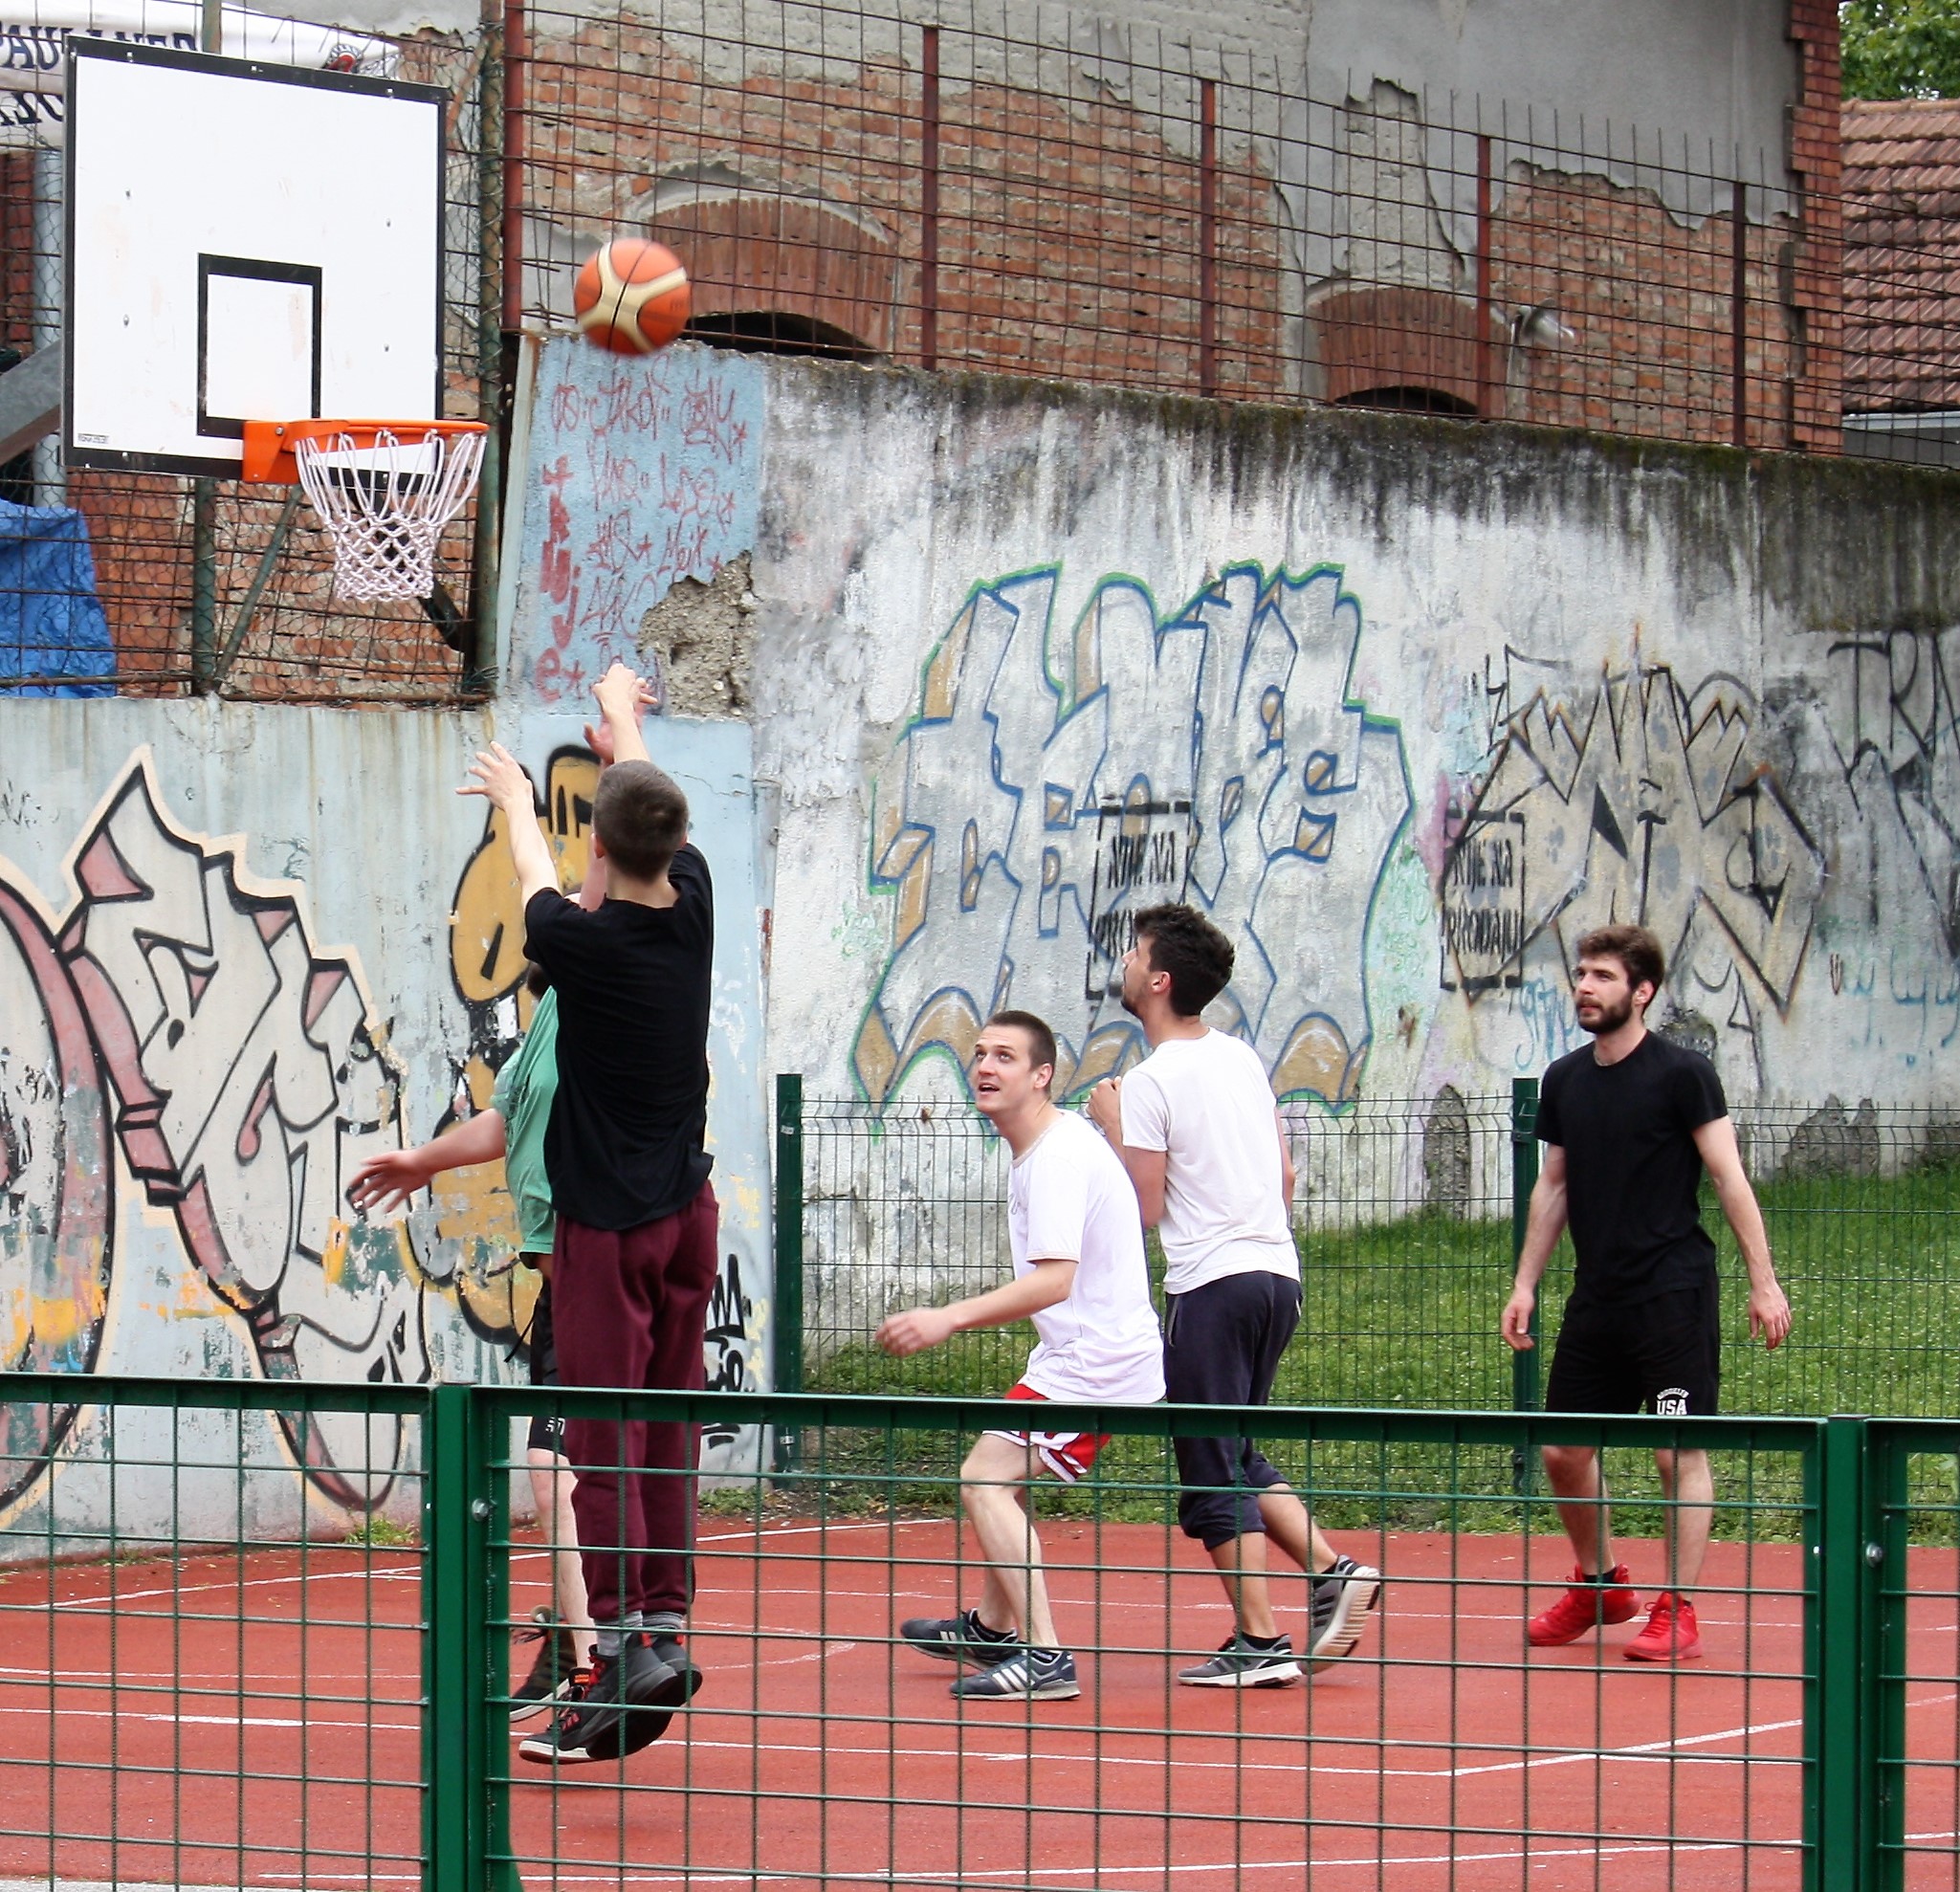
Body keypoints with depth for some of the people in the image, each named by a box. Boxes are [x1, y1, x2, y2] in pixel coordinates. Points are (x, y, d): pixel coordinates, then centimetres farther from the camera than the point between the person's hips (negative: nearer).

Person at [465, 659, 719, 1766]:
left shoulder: (583, 942, -17)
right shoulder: (693, 906, -3)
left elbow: (538, 882, 7)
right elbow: (659, 813, 17)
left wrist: (517, 805, 30)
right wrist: (622, 708, 38)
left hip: (607, 1222, -6)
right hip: (688, 1211, 6)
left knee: (607, 1439, -6)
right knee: (669, 1437, 10)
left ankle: (626, 1647, -13)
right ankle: (668, 1630, 12)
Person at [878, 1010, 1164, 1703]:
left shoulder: (1058, 1158, -21)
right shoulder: (1042, 1148, 13)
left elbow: (1055, 1280, -31)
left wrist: (951, 1318, -35)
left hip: (1094, 1361, -11)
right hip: (1074, 1353, 11)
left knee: (986, 1480, -17)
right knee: (1001, 1475, 24)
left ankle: (1044, 1658, -24)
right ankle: (993, 1628, 41)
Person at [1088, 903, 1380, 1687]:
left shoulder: (1150, 1083, -11)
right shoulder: (1243, 1058, 12)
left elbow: (1146, 1207, -10)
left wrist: (1112, 1127, 1)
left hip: (1211, 1285, -8)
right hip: (1278, 1272, 8)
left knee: (1213, 1474, -2)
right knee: (1236, 1459, 19)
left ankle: (1260, 1642, -4)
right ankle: (1333, 1571, 5)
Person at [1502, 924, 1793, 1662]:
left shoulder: (1682, 1073, -8)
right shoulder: (1564, 1081, 9)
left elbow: (1729, 1178, -8)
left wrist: (1763, 1281, -12)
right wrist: (1525, 1283, 12)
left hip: (1673, 1293, -6)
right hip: (1596, 1297, 6)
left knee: (1679, 1452, -6)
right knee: (1563, 1451, 8)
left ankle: (1678, 1610, -1)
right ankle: (1599, 1584, 27)